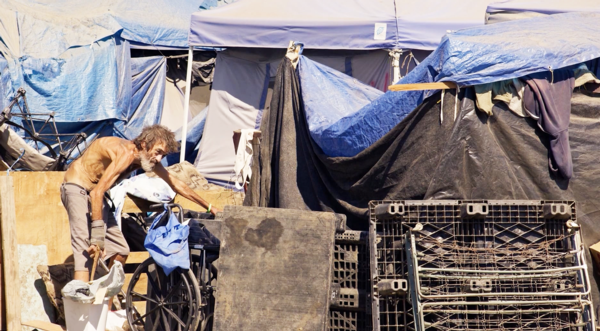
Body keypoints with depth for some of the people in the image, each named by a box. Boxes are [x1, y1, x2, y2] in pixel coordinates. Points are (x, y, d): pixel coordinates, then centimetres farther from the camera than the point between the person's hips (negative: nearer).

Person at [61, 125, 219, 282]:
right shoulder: (126, 153, -30)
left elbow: (176, 184, 8)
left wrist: (209, 207, 12)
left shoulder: (148, 157, -3)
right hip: (77, 188, -9)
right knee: (86, 250, -24)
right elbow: (97, 192, -36)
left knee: (120, 250, 5)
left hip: (93, 192, 9)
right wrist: (97, 235, -38)